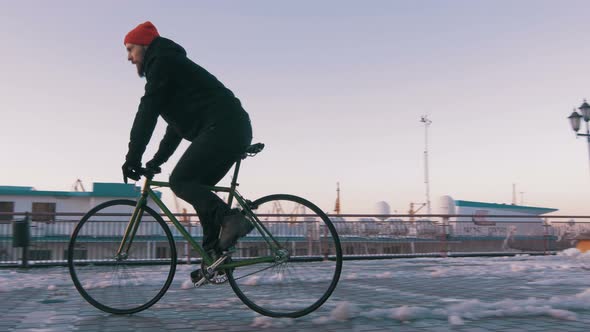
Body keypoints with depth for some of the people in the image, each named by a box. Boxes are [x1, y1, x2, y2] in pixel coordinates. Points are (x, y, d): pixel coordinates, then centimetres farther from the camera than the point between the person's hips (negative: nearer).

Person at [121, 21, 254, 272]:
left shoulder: (162, 61, 1)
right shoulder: (169, 64, 32)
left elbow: (147, 112, -9)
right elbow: (177, 124, 33)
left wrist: (132, 157, -7)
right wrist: (157, 159, 29)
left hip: (221, 127, -10)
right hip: (235, 129, 10)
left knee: (180, 180, -11)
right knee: (196, 186, 12)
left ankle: (230, 218, -24)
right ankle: (213, 253, 9)